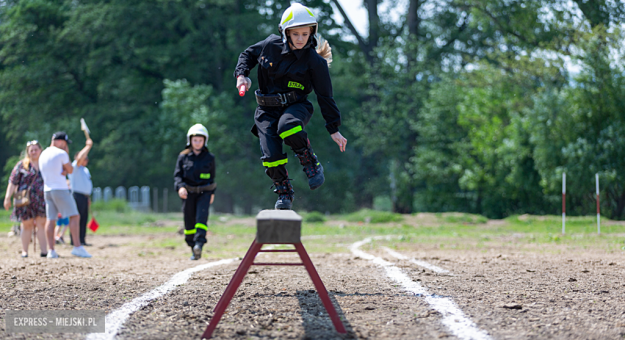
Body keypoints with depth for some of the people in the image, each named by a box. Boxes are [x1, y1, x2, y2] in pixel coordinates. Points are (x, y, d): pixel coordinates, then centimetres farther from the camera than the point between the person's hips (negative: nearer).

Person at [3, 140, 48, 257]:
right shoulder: (22, 165, 5)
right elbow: (13, 182, 3)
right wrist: (8, 197, -4)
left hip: (41, 199, 1)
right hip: (26, 199, -1)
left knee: (42, 224, -7)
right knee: (27, 225, 4)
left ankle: (44, 250, -8)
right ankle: (24, 251, 10)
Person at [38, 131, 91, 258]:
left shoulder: (42, 155, 15)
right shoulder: (61, 153, -8)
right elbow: (71, 170, 3)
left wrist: (64, 171, -2)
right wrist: (67, 154, 11)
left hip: (47, 190, 8)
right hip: (60, 189, -8)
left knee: (50, 219, 5)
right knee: (74, 216, -6)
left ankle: (51, 251, 1)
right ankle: (77, 247, -15)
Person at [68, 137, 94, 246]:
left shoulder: (85, 170, 23)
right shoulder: (75, 167, -4)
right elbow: (80, 158, -23)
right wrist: (88, 146, -19)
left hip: (85, 196, 9)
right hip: (78, 195, -9)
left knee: (84, 219, 8)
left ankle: (82, 240, 11)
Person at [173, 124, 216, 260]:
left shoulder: (209, 157, 5)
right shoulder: (183, 157, 3)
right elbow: (177, 175, 1)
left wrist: (212, 193, 14)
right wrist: (180, 187, -17)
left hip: (204, 192, -1)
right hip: (188, 193, 1)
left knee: (202, 216, -21)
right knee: (189, 220, 2)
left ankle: (199, 243, -32)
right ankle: (193, 250, 12)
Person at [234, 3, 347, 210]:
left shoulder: (315, 61, -9)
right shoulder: (271, 45, -2)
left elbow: (325, 96, -4)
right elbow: (249, 54, 17)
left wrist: (334, 129, -4)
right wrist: (242, 75, -2)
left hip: (296, 106, -3)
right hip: (267, 109, 3)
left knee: (287, 127, -39)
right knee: (271, 155, -13)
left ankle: (312, 164, -14)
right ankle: (284, 193, 12)